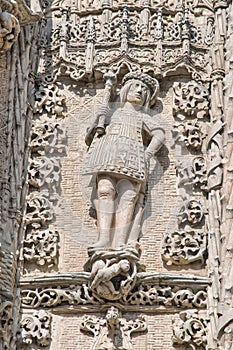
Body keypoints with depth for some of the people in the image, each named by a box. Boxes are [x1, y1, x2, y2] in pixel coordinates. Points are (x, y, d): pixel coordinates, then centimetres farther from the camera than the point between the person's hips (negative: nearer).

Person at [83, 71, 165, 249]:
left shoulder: (143, 117, 29)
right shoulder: (111, 113, 32)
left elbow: (159, 136, 11)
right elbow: (90, 138, 33)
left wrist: (147, 154, -5)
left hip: (131, 157, -1)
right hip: (107, 155, 1)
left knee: (127, 196, -20)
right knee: (105, 190, -22)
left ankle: (119, 243, -35)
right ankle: (104, 239, -35)